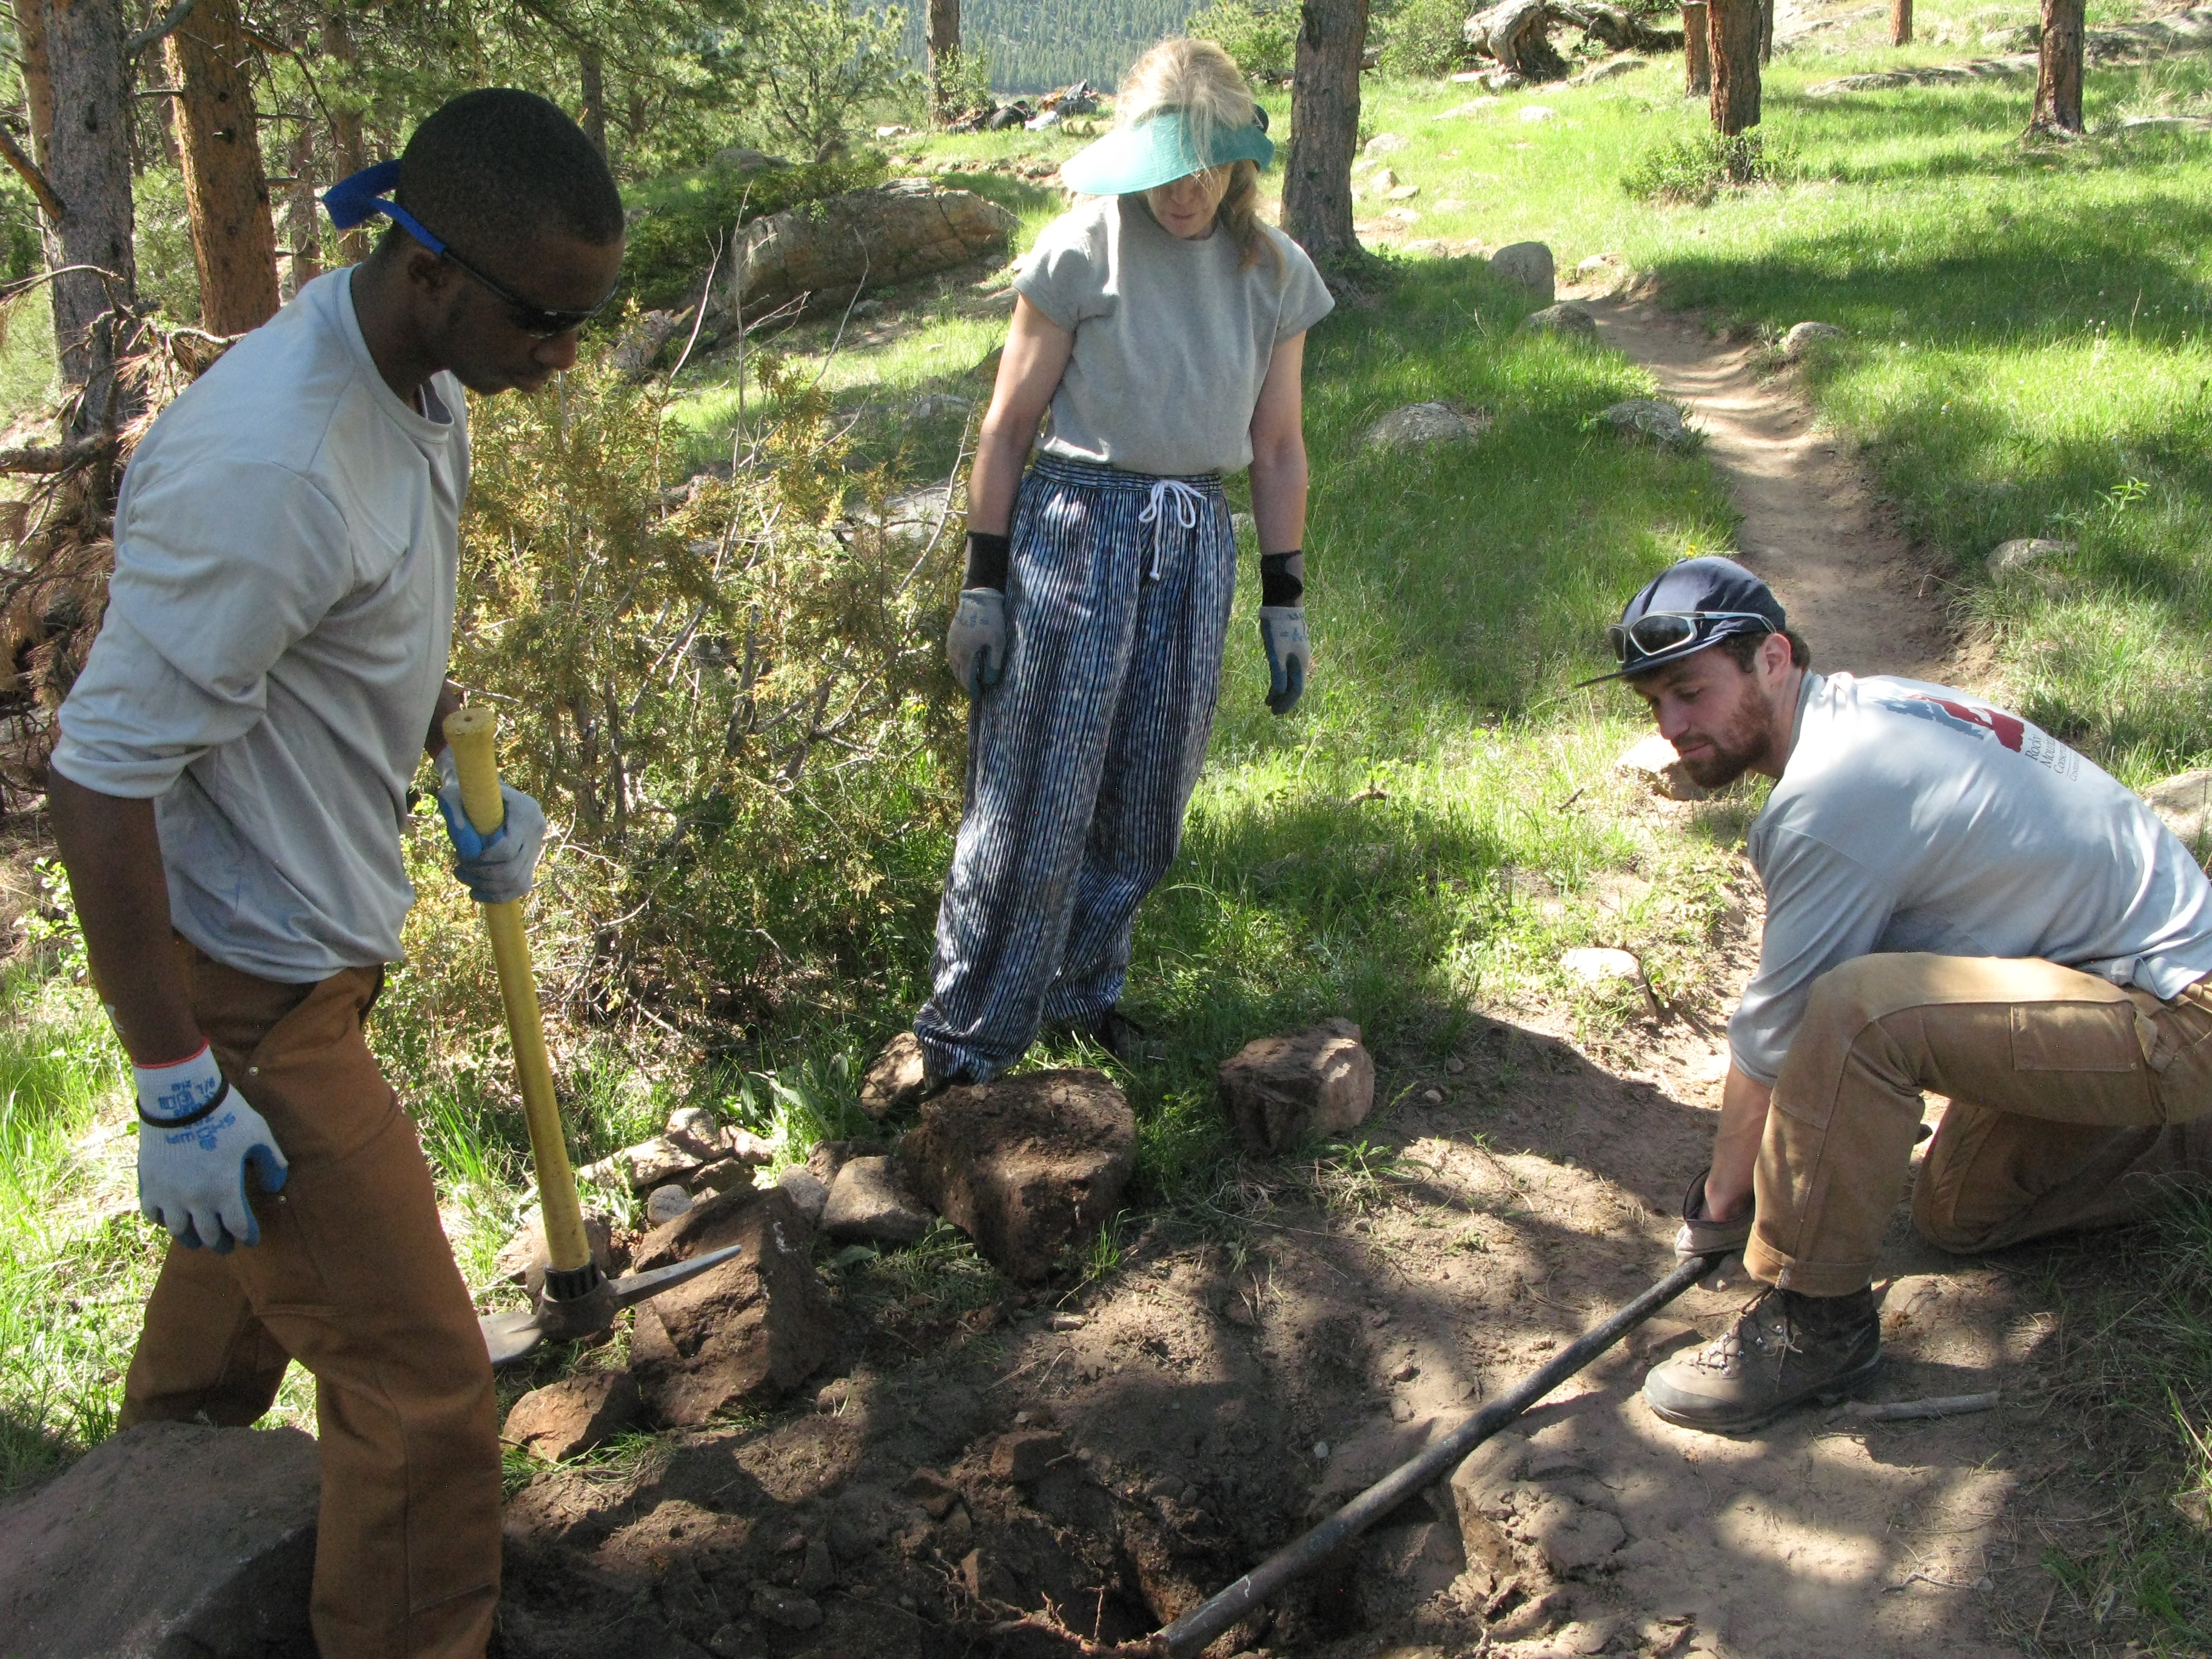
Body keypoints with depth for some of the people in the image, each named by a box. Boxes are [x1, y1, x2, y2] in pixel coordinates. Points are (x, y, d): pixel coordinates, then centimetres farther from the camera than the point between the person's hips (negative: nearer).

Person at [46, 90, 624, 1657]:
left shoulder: (421, 384, 0)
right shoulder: (264, 468, -32)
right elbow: (102, 780, -27)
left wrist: (462, 764, 10)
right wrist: (179, 1091, -23)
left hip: (315, 933, 10)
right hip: (243, 983, -10)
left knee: (249, 1240, 32)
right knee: (415, 1375, -4)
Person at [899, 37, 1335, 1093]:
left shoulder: (1272, 275, 4)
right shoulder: (1082, 252, -7)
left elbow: (1278, 449, 10)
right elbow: (1008, 425, -4)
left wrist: (1284, 603, 9)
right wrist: (982, 585, -6)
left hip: (1197, 547, 4)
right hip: (1076, 528, -4)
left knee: (1144, 808, 12)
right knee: (1033, 800, -3)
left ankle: (1082, 991, 33)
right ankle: (962, 1042, 7)